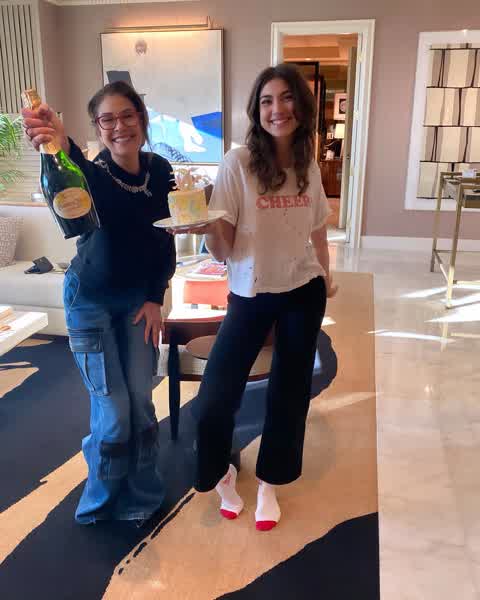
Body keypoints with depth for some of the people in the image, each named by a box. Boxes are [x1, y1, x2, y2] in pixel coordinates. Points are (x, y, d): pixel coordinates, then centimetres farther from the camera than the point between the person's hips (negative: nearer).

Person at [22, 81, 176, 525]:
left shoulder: (159, 171, -7)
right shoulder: (89, 173, -22)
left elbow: (165, 241, 2)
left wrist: (155, 298, -5)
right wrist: (62, 149, -68)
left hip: (139, 298, 4)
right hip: (90, 302, -3)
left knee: (140, 399, 7)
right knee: (113, 409, -1)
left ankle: (140, 496, 30)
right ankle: (102, 500, 27)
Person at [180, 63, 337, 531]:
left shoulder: (309, 166, -1)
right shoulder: (238, 163, -15)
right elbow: (223, 250, -16)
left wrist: (326, 277, 22)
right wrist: (205, 229, -36)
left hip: (303, 293, 4)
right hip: (250, 295, -3)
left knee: (289, 392, 12)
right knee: (215, 397, -6)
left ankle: (269, 484, 35)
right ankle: (221, 473, 28)